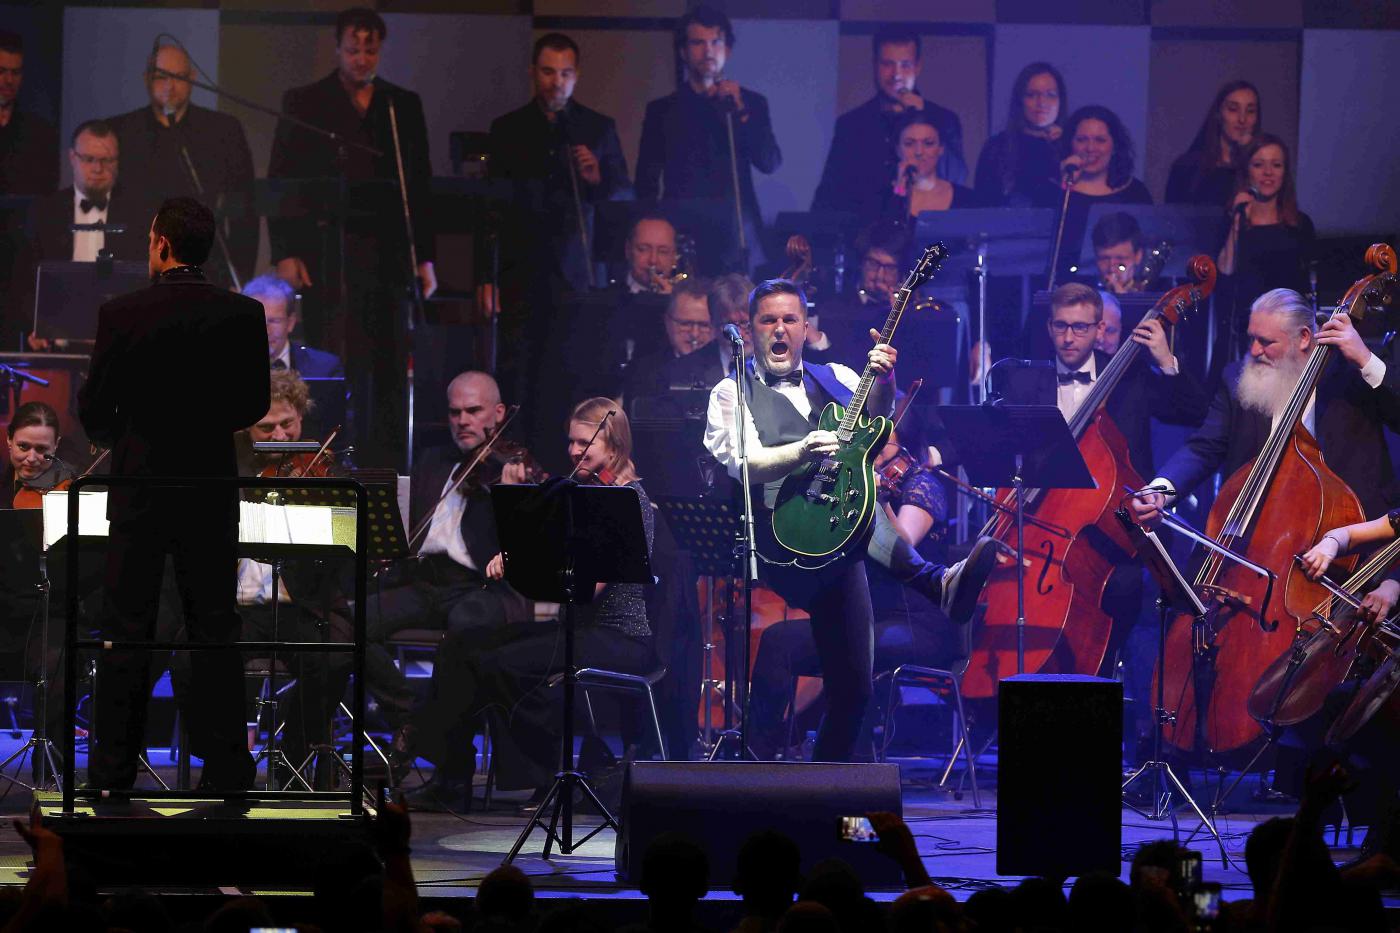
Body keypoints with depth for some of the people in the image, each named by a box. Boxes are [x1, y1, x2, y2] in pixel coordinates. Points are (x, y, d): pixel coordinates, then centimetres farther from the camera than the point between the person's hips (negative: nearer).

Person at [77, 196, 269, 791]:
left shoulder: (121, 314, -11)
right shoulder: (243, 314, -6)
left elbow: (94, 408, -5)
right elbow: (254, 404, 2)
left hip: (138, 482, -1)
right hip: (211, 486, 2)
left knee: (126, 629, 5)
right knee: (214, 627, 8)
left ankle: (114, 769, 6)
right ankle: (226, 764, 8)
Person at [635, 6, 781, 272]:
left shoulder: (751, 103, 11)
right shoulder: (662, 110, 11)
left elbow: (770, 163, 0)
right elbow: (646, 184, 12)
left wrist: (739, 111, -10)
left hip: (737, 241, 0)